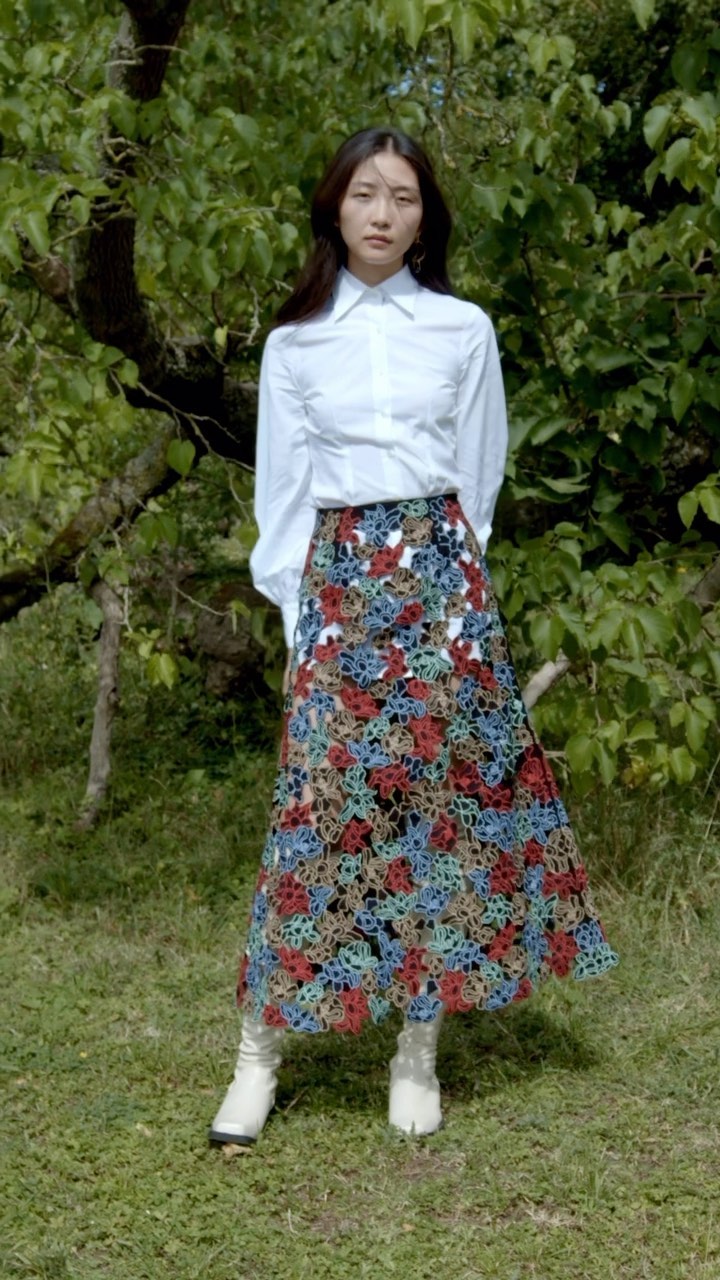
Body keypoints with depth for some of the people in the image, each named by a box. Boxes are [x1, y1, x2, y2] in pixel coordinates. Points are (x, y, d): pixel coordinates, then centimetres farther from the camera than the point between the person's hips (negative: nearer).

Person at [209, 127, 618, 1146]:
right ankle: (260, 1053, 1)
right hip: (339, 576, 0)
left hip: (440, 573, 1)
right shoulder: (293, 343, 7)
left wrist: (448, 573, 9)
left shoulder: (464, 330, 6)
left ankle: (420, 1047, 8)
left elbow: (480, 476, 10)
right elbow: (282, 491, 7)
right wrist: (297, 609, 2)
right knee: (325, 799, -6)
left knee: (446, 788, -2)